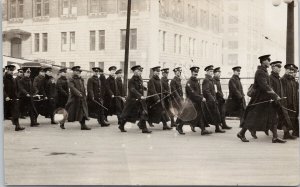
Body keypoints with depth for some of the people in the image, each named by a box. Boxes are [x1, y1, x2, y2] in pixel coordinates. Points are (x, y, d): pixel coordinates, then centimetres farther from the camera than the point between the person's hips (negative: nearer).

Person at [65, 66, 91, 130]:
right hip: (74, 98, -6)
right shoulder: (71, 80, -7)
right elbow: (72, 87, -22)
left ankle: (83, 125, 2)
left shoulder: (81, 79, 14)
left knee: (82, 112, 1)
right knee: (70, 112, 2)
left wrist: (84, 97, 13)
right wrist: (78, 93, -33)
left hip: (82, 99, 6)